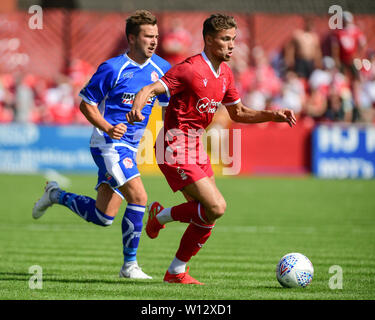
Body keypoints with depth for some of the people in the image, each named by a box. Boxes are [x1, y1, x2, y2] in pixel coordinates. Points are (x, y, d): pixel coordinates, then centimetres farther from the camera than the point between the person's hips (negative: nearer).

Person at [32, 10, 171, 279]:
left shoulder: (161, 69, 4)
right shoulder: (113, 68, -12)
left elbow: (169, 106, 17)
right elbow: (86, 104, -5)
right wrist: (107, 127, -20)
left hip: (130, 147, 7)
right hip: (108, 144, -7)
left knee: (103, 217, 7)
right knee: (139, 197, -24)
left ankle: (56, 195, 32)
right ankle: (130, 264, -11)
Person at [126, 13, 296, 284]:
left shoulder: (224, 73, 10)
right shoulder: (190, 69, -17)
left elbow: (238, 113, 21)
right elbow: (150, 89, -24)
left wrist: (274, 115, 9)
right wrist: (137, 107, -46)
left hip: (196, 147, 9)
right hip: (176, 148, -9)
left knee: (207, 215, 6)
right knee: (216, 207, -17)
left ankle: (177, 272, 18)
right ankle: (161, 216, 5)